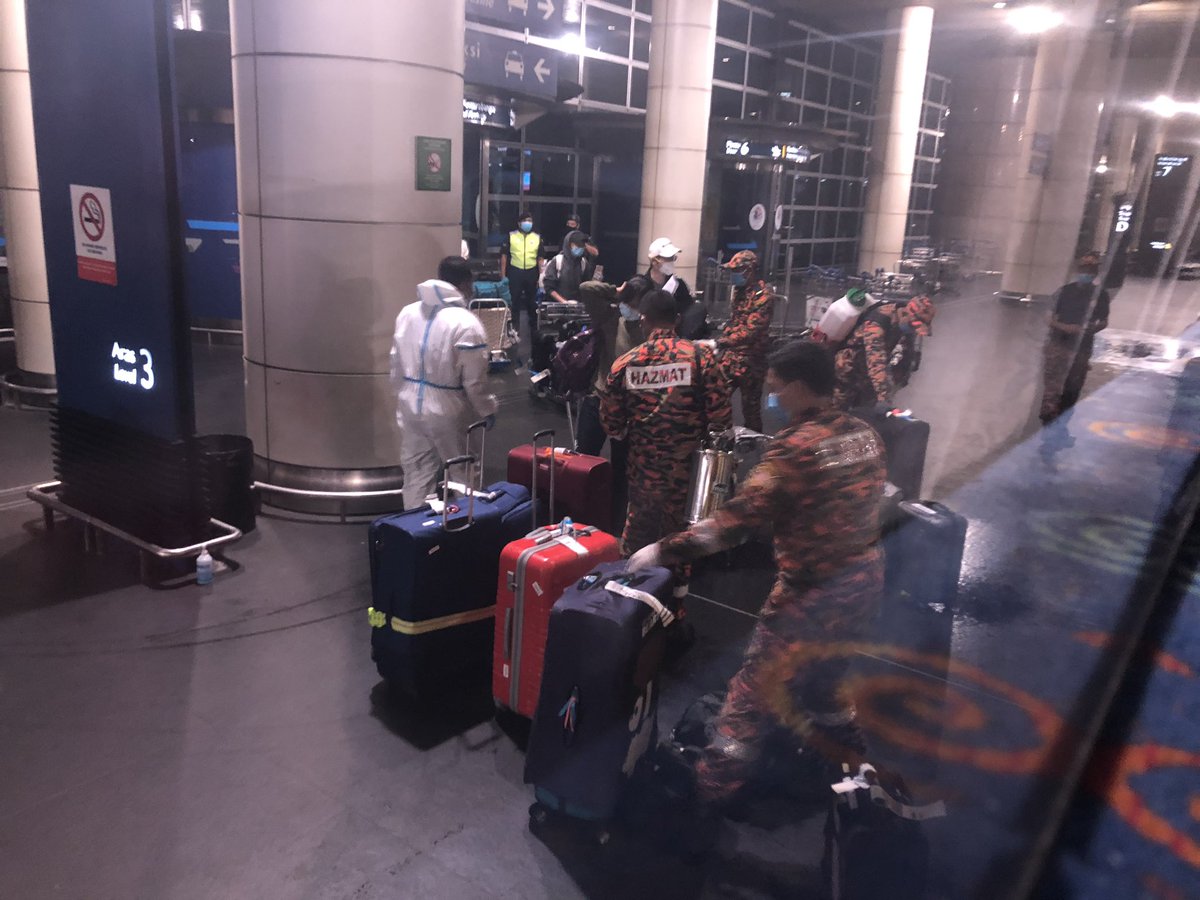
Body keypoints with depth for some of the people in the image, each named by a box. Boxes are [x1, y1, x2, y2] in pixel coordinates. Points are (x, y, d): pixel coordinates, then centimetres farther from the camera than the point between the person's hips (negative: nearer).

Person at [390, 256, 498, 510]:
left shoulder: (407, 312, 3)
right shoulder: (465, 323, -18)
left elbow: (396, 365, 9)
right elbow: (474, 379, -15)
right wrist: (487, 410, 1)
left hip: (411, 405, 6)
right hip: (447, 410, -6)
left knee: (416, 475, 14)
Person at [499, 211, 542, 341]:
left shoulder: (537, 237, 7)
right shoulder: (511, 236, 1)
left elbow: (540, 258, 10)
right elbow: (504, 255, 2)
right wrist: (503, 275, -3)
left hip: (531, 273, 2)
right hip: (515, 272, -2)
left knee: (532, 301, 12)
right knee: (514, 301, 3)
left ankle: (533, 328, 25)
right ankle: (514, 328, 13)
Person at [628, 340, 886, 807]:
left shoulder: (798, 444, -21)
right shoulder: (863, 434, 3)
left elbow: (739, 517, -25)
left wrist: (663, 550, -20)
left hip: (815, 592, -8)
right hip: (865, 578, 8)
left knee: (757, 690, 5)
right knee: (820, 681, 28)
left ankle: (712, 789, 18)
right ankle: (856, 764, 44)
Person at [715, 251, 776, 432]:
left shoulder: (764, 296, -17)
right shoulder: (739, 290, 9)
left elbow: (751, 331, -26)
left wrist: (721, 342, -33)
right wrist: (722, 341, 20)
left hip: (751, 361, -7)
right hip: (731, 356, 7)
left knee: (750, 406, 3)